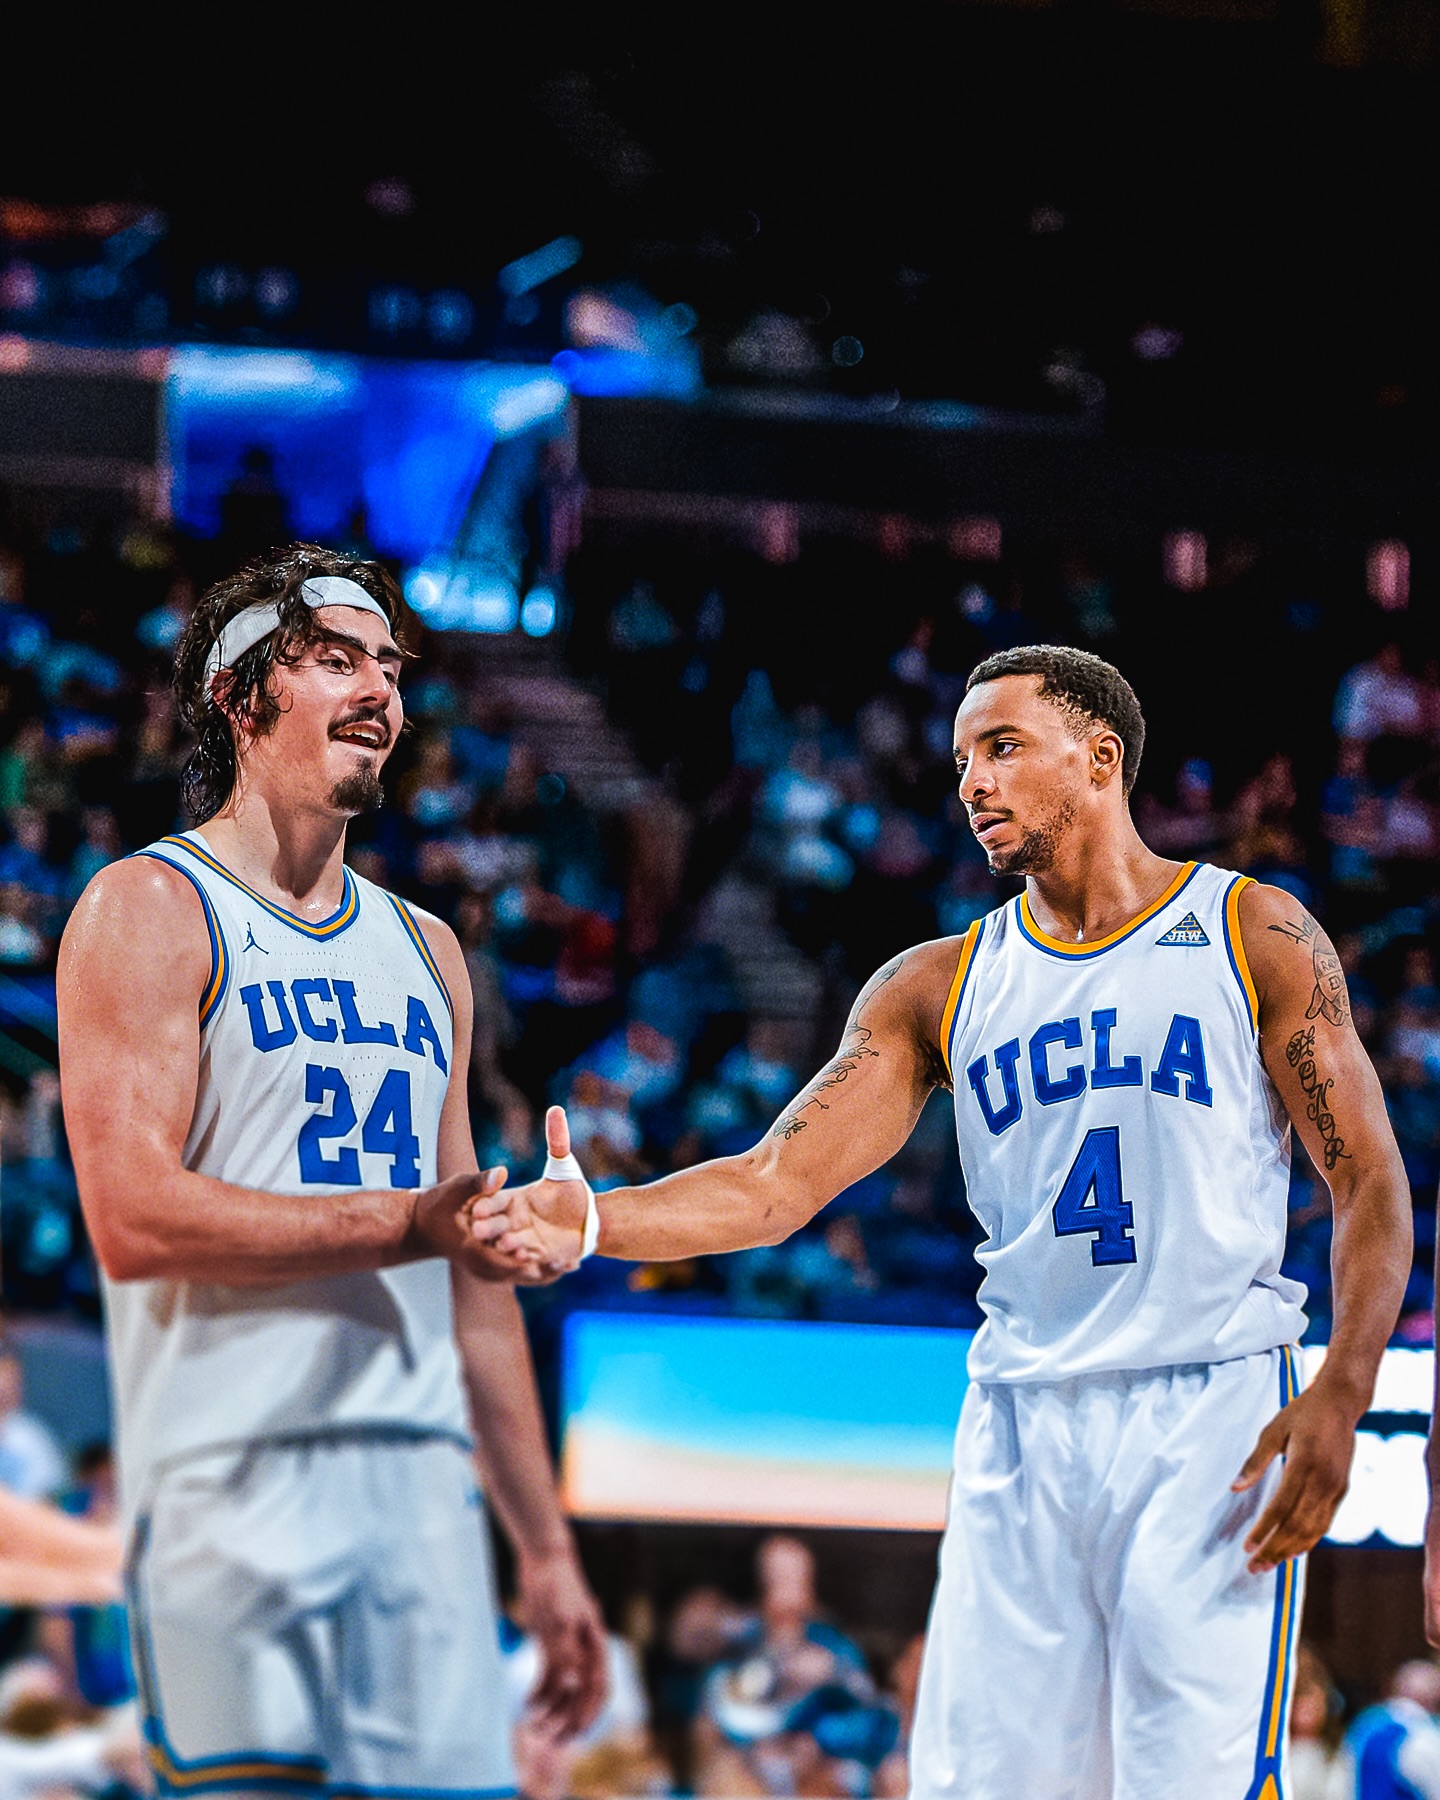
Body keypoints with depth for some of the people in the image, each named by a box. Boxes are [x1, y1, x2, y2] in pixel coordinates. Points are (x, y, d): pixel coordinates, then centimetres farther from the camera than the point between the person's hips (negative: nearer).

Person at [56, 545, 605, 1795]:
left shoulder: (424, 952, 22)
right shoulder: (150, 911, 0)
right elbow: (133, 1219, -12)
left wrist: (546, 1547, 19)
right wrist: (405, 1222, -16)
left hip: (425, 1490, 6)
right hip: (234, 1489, -6)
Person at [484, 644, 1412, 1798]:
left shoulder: (1255, 937, 2)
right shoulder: (938, 990, 11)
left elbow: (1372, 1186, 0)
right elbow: (777, 1183, 3)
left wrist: (1337, 1400, -14)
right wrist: (594, 1223, -16)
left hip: (1213, 1411, -4)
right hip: (1020, 1429, 4)